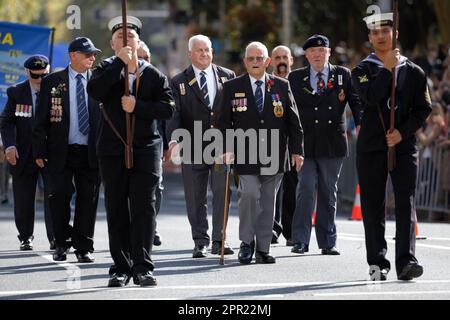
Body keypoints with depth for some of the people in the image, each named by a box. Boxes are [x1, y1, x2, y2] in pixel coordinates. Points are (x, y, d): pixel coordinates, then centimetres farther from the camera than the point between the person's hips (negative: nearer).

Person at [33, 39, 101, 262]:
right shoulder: (52, 82, 3)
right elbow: (41, 120, 3)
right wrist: (39, 151, -3)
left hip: (90, 152, 1)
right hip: (60, 152, -1)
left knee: (88, 200, 3)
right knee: (59, 197, 0)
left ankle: (84, 247, 12)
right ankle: (62, 244, 17)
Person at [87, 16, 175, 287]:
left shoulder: (153, 74, 7)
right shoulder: (107, 70, 7)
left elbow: (168, 108, -3)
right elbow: (95, 91, -15)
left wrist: (137, 106, -14)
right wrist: (120, 62, -15)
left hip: (146, 149, -1)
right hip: (113, 150, 1)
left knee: (144, 208, -7)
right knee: (117, 211, 3)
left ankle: (142, 267, -7)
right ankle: (121, 267, 8)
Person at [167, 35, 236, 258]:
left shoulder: (227, 77, 8)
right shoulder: (179, 82, 4)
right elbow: (174, 115, -4)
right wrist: (174, 139, -20)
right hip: (193, 147, -1)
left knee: (222, 194, 1)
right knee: (196, 199, 4)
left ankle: (219, 240, 8)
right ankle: (200, 241, 12)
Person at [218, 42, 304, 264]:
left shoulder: (281, 86, 8)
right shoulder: (233, 87, 5)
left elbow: (293, 120, 9)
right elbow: (224, 122, 5)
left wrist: (297, 150, 2)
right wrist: (227, 149, -7)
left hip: (274, 156, 2)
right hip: (246, 155, -2)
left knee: (268, 202, 5)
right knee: (250, 194, -17)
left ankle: (263, 248, 13)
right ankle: (247, 242, 0)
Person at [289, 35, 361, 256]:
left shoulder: (343, 75, 7)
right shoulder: (296, 78, 7)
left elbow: (355, 101, 0)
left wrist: (361, 124, -18)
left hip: (333, 144, 1)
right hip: (305, 143, -1)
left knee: (329, 193, 8)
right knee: (305, 190, -9)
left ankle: (328, 242, 14)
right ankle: (300, 240, -3)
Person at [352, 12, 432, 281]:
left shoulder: (414, 72, 7)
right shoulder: (363, 71, 5)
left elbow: (423, 109, 4)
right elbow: (371, 97, -14)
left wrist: (402, 132, -9)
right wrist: (387, 69, -13)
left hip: (404, 146, 0)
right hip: (371, 147, 0)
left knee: (406, 203, -10)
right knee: (373, 206, 3)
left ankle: (406, 261, -15)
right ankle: (378, 263, 10)